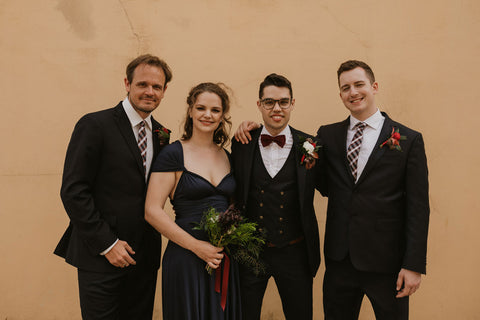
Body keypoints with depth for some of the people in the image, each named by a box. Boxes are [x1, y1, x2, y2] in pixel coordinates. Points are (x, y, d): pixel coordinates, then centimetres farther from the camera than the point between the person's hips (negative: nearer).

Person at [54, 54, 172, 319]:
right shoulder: (95, 125, -10)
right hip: (101, 257, -5)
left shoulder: (161, 134, 9)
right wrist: (106, 244, -14)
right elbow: (73, 191, -13)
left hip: (144, 257, 6)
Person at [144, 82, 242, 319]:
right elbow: (152, 211, -12)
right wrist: (196, 246, -15)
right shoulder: (173, 154, -7)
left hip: (224, 258, 5)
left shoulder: (226, 157, 9)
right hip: (185, 258, -5)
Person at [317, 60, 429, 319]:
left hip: (386, 262, -2)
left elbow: (418, 207, -5)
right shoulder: (327, 135, 6)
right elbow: (326, 188, 4)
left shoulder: (409, 140, -3)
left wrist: (414, 265, -9)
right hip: (339, 260, 3)